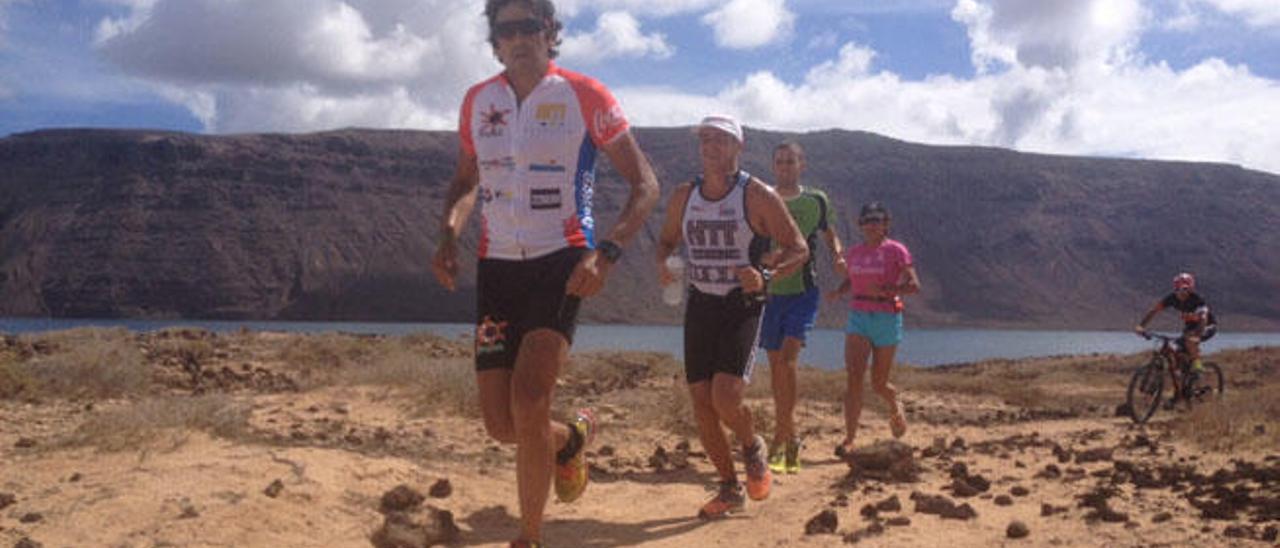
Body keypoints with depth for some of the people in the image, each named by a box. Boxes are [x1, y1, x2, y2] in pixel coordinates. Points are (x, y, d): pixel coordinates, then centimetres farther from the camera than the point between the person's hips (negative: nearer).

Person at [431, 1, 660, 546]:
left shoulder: (585, 96, -4)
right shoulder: (477, 102, 9)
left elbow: (644, 183, -3)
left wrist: (606, 253, -17)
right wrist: (448, 234, 2)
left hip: (561, 260, -4)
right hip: (496, 265, 5)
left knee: (528, 402, -21)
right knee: (501, 423, 3)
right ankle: (571, 438, 38)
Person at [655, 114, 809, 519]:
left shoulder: (758, 196, -8)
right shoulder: (684, 197, 5)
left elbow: (799, 249, -4)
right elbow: (667, 240, 20)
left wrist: (765, 276, -22)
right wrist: (662, 265, -3)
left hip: (742, 306, -5)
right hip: (699, 305, 5)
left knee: (726, 398, -19)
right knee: (701, 404, 2)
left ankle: (753, 448, 16)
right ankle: (730, 489, 20)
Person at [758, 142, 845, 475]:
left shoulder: (816, 200, 5)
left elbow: (829, 233, 21)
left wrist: (838, 257, 2)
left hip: (803, 291, -2)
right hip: (768, 291, 2)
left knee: (788, 359, -18)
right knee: (776, 365, 7)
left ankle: (779, 442, -15)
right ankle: (790, 438, 22)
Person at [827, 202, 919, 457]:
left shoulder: (896, 250, -4)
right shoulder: (853, 253, 10)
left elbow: (914, 284, -10)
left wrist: (886, 289, -25)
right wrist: (838, 292, 2)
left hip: (887, 319, -3)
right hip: (858, 317, 3)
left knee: (879, 383, 7)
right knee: (854, 377, -14)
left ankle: (895, 406, 44)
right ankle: (849, 438, -13)